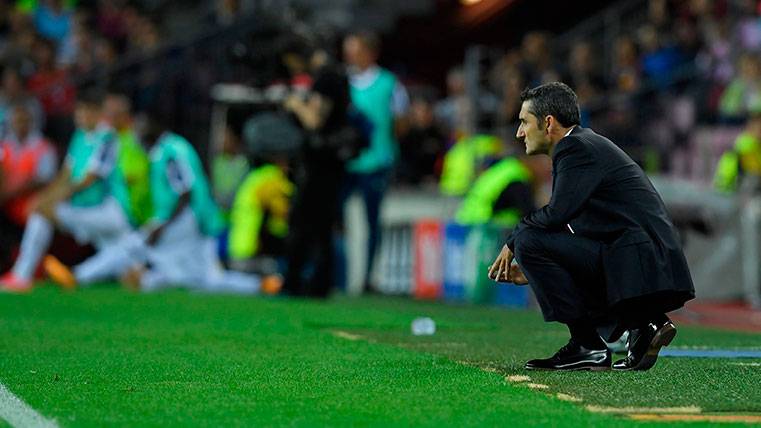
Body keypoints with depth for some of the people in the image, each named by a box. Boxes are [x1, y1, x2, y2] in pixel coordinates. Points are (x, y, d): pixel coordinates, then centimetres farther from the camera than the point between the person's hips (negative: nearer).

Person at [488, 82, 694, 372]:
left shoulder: (577, 148, -8)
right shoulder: (587, 144, 23)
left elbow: (557, 213, -20)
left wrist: (513, 242, -3)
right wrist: (532, 271, 19)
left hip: (638, 269, -10)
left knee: (530, 241, -13)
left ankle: (587, 346, -10)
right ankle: (642, 323, 9)